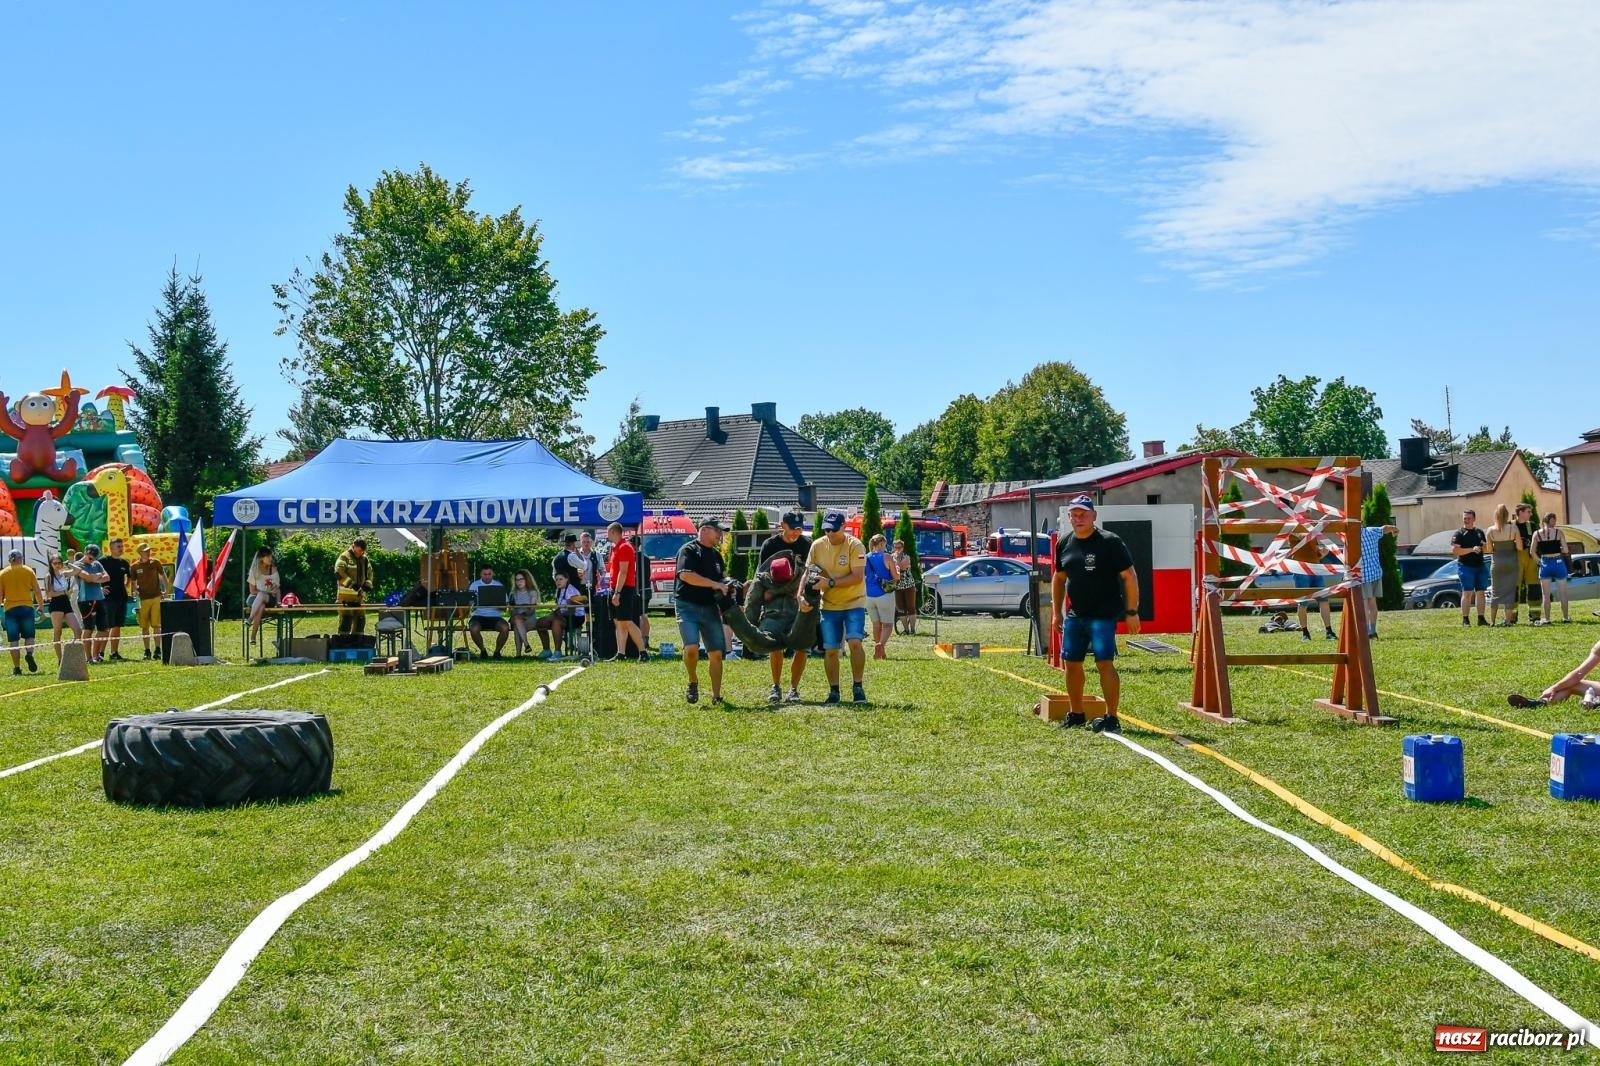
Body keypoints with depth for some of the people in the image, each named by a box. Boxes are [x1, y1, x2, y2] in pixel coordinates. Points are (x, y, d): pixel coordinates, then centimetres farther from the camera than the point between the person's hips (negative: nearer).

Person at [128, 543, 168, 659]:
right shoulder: (135, 567, 2)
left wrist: (166, 590, 10)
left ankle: (158, 649, 0)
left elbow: (163, 576, 14)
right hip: (143, 599, 1)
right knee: (144, 626, 3)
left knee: (156, 624, -5)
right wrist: (135, 592, -4)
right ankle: (147, 651, 10)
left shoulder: (155, 563, 3)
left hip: (156, 597, -1)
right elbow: (133, 583, 12)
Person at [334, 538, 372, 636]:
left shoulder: (365, 559, 14)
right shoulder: (344, 557, -7)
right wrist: (351, 584, -21)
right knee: (346, 617, -11)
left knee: (360, 617, 10)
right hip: (346, 594, -7)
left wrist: (367, 584, 5)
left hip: (360, 594, 7)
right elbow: (339, 573, -16)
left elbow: (369, 573, 24)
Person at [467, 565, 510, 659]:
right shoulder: (474, 585, 9)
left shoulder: (499, 586, 9)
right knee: (474, 629, -33)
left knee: (505, 627, -30)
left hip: (495, 616, 0)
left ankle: (497, 651, -6)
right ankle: (483, 651, -5)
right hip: (479, 616, 0)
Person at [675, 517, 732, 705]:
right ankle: (693, 682, 3)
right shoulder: (688, 550, -7)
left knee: (716, 653, 1)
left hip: (710, 608, 7)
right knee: (692, 648, -23)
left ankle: (716, 696, 9)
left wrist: (727, 584, 6)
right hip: (688, 606, -7)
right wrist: (714, 584, -21)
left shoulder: (716, 554, 18)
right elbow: (685, 575, -22)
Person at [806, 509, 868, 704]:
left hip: (854, 602, -4)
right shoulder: (817, 545, -1)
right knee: (830, 650, 2)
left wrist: (830, 582, -27)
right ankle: (833, 691, 15)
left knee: (854, 642, -19)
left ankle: (857, 686, -5)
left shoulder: (855, 546, -14)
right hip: (829, 605, 4)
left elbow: (857, 577, -21)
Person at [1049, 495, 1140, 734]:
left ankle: (1111, 718, -7)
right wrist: (1056, 612, 17)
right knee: (1071, 662, 11)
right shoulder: (1064, 544, 9)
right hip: (1075, 614, 7)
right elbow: (1059, 579, 20)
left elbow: (1130, 577, -9)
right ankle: (1075, 714, 25)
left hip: (1103, 614, -6)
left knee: (1104, 662, -13)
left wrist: (1132, 612, -12)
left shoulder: (1110, 542, -9)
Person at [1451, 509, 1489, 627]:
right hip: (1466, 566, -6)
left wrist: (1483, 547, -1)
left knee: (1480, 593, 7)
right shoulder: (1459, 534, -2)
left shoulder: (1480, 532, 15)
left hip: (1480, 565, 6)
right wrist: (1472, 549, -20)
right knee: (1467, 593, -8)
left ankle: (1481, 618, 13)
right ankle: (1465, 619, -6)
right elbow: (1454, 550, -13)